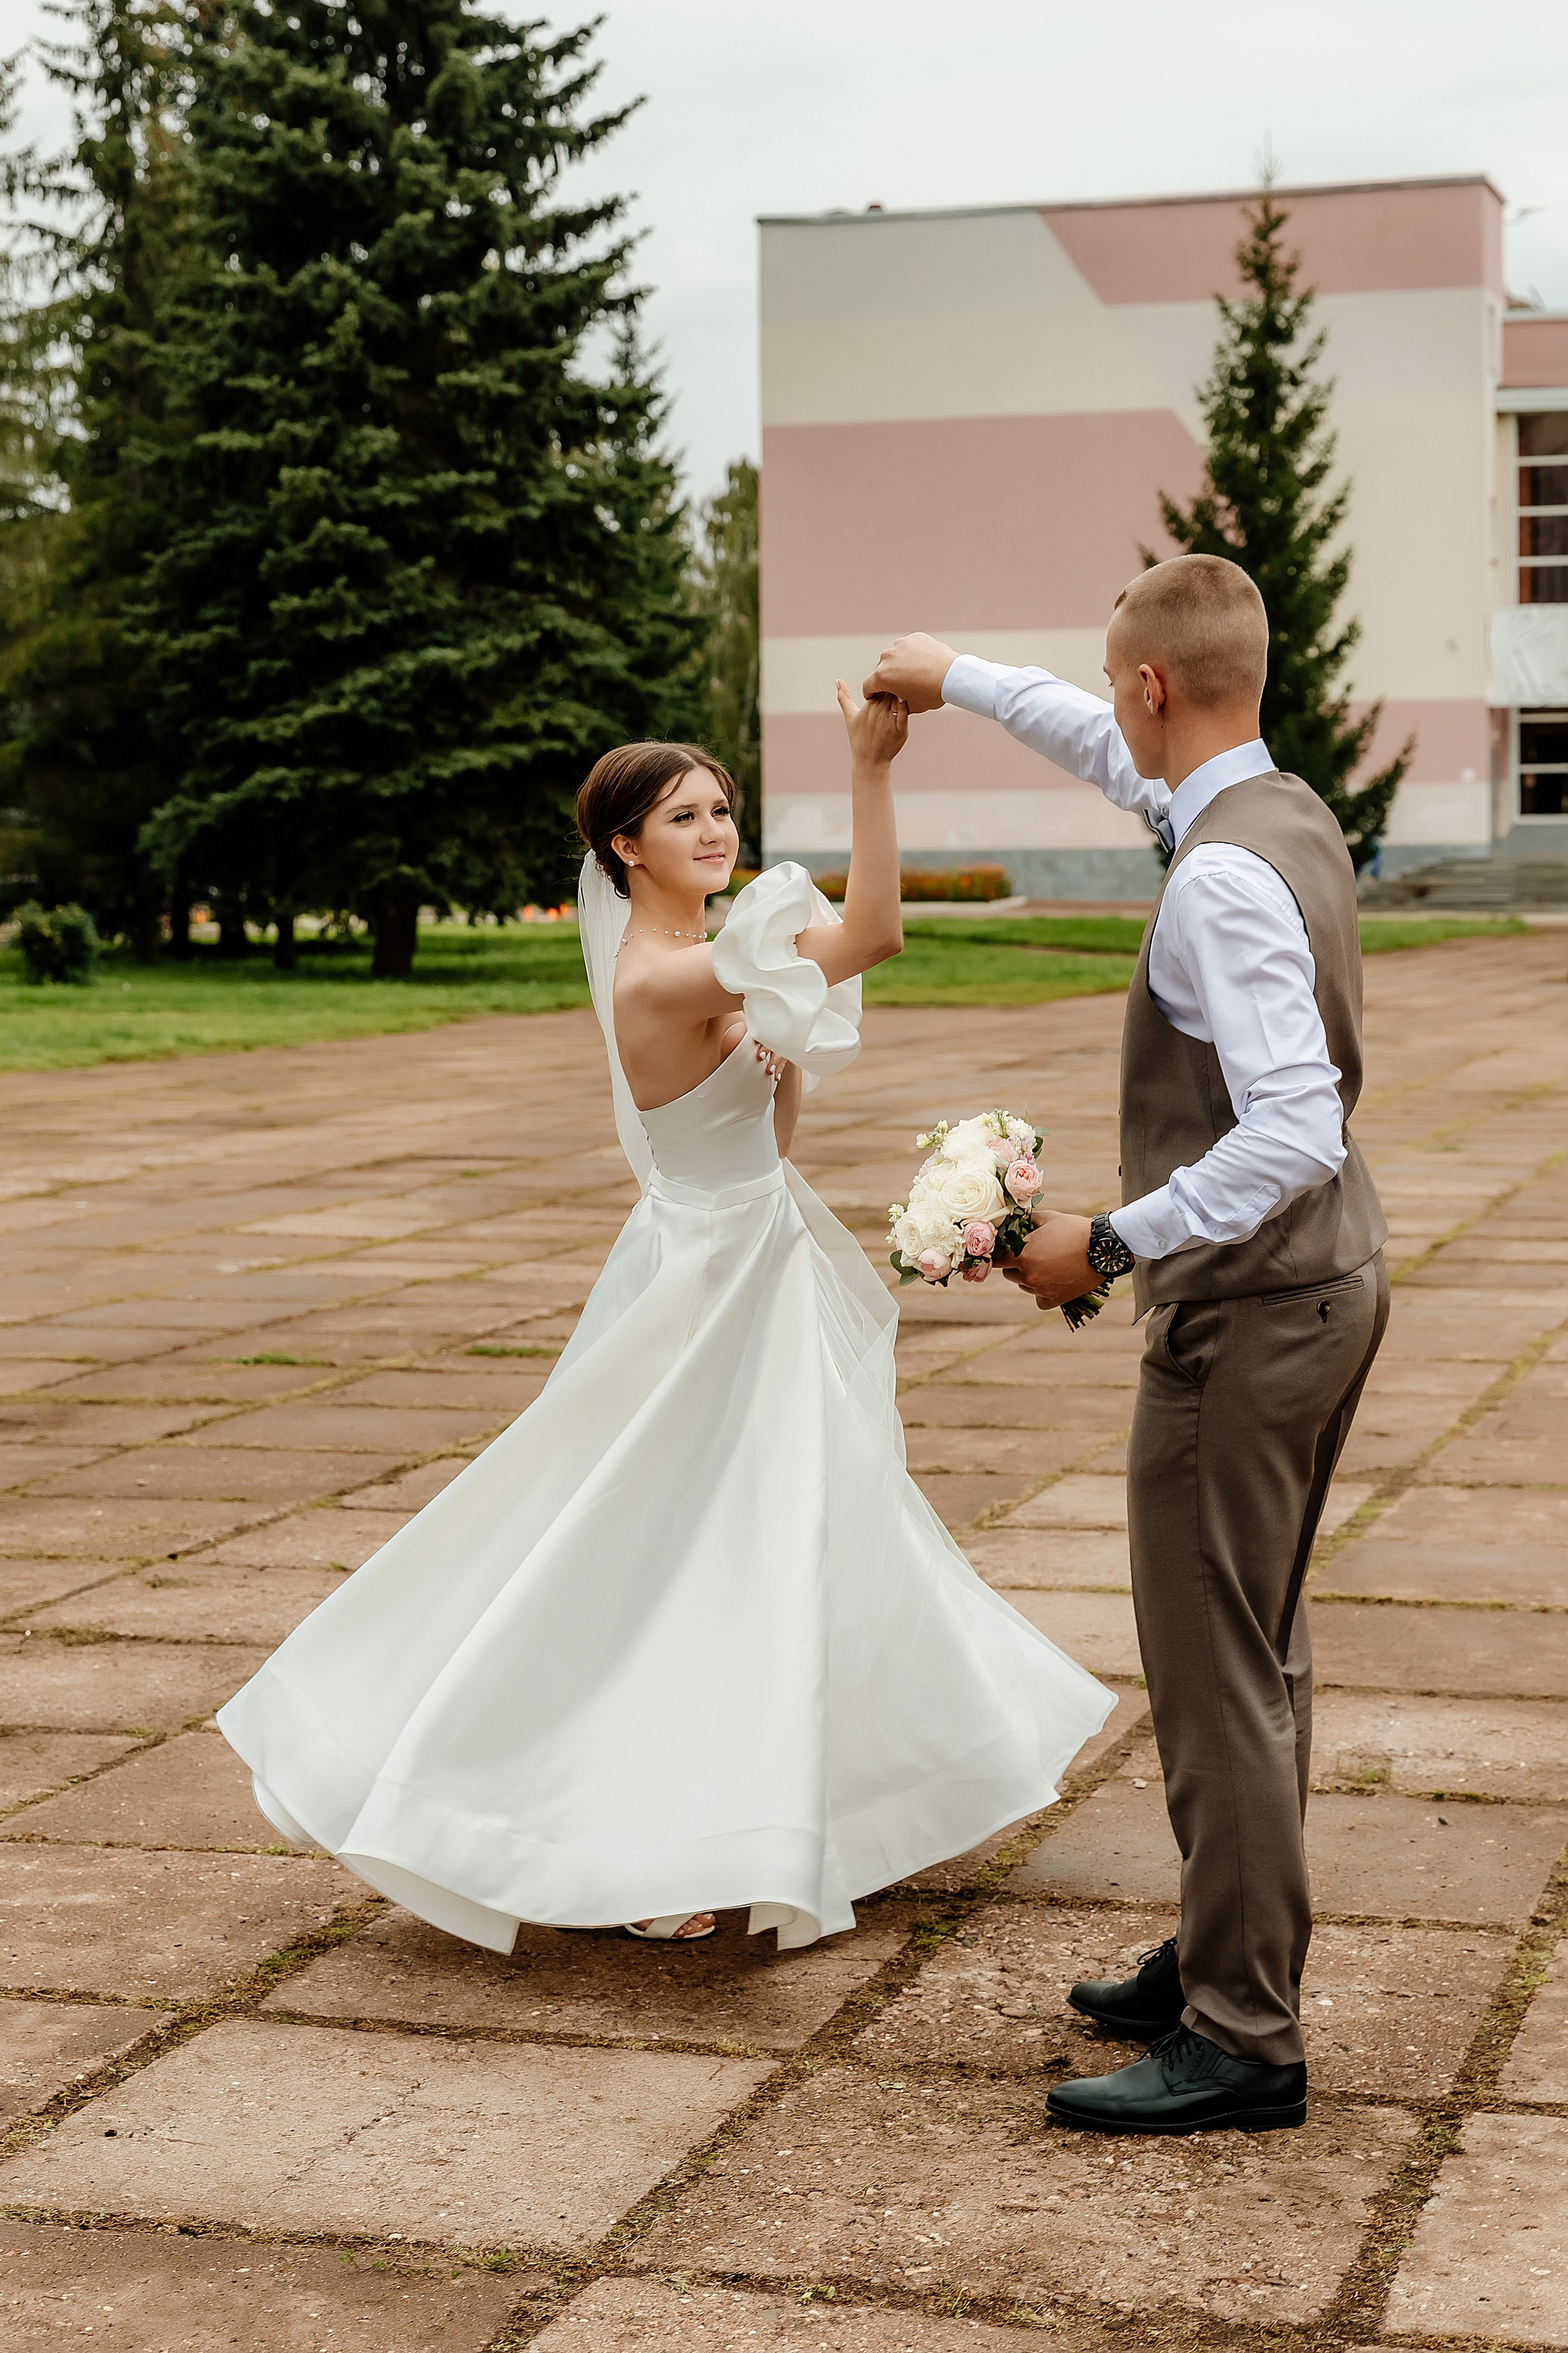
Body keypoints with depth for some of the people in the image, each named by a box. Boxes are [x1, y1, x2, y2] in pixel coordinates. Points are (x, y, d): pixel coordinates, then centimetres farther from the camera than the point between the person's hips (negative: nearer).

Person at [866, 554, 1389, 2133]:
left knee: (1214, 1674, -2)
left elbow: (1293, 1129, -30)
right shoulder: (1289, 813, 7)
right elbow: (1122, 761, 27)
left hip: (1245, 1308, -10)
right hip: (1327, 1281, 10)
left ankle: (1240, 2045, 7)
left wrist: (1111, 1245, -24)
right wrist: (958, 680, 35)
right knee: (1258, 1654, 20)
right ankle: (1232, 1961, 33)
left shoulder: (1224, 879, -23)